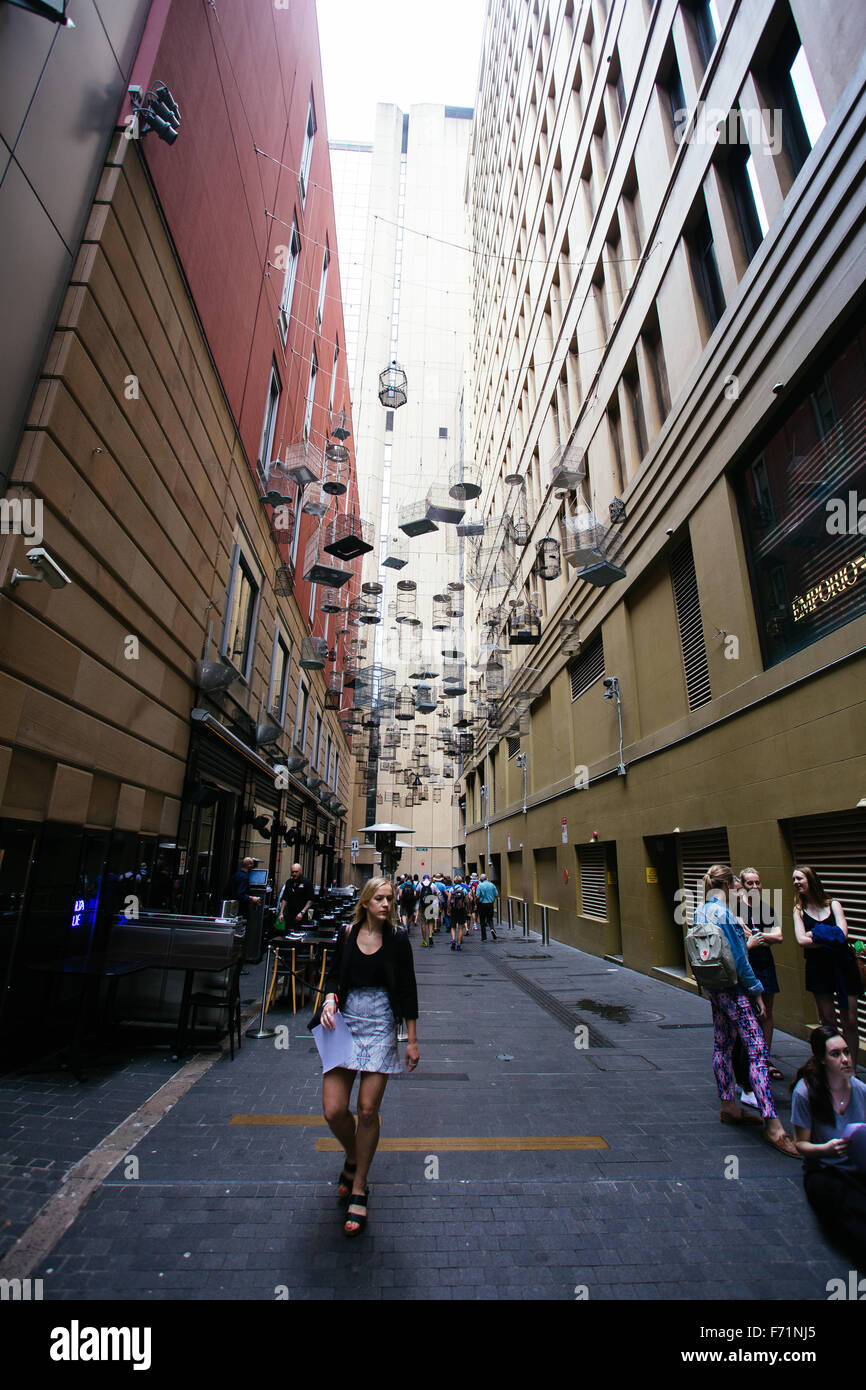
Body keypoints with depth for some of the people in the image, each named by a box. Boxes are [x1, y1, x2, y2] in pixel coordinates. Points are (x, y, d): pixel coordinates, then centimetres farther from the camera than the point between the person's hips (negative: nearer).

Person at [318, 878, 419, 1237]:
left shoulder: (397, 939, -4)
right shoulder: (348, 934, 0)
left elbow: (407, 990, 0)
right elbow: (334, 974, 9)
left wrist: (412, 1039, 1)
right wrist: (330, 998, -13)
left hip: (380, 1026, -2)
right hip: (345, 1023, 2)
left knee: (367, 1110, 1)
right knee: (333, 1110, 0)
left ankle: (359, 1187, 25)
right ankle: (352, 1159, 33)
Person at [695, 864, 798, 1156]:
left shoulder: (700, 911, 7)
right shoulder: (723, 913, -20)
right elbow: (738, 957, -17)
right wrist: (756, 991, -9)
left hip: (712, 986, 9)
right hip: (732, 987, -9)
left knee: (723, 1045, 16)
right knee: (757, 1048, -5)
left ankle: (728, 1107, 27)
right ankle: (773, 1124, -3)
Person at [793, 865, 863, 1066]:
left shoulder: (833, 904, 3)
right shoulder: (799, 909, 4)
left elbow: (842, 935, -9)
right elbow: (801, 941, -8)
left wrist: (814, 934, -10)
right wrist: (830, 939, -11)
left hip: (843, 965, 0)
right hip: (818, 968, 0)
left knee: (850, 1021, 1)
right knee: (828, 1021, 4)